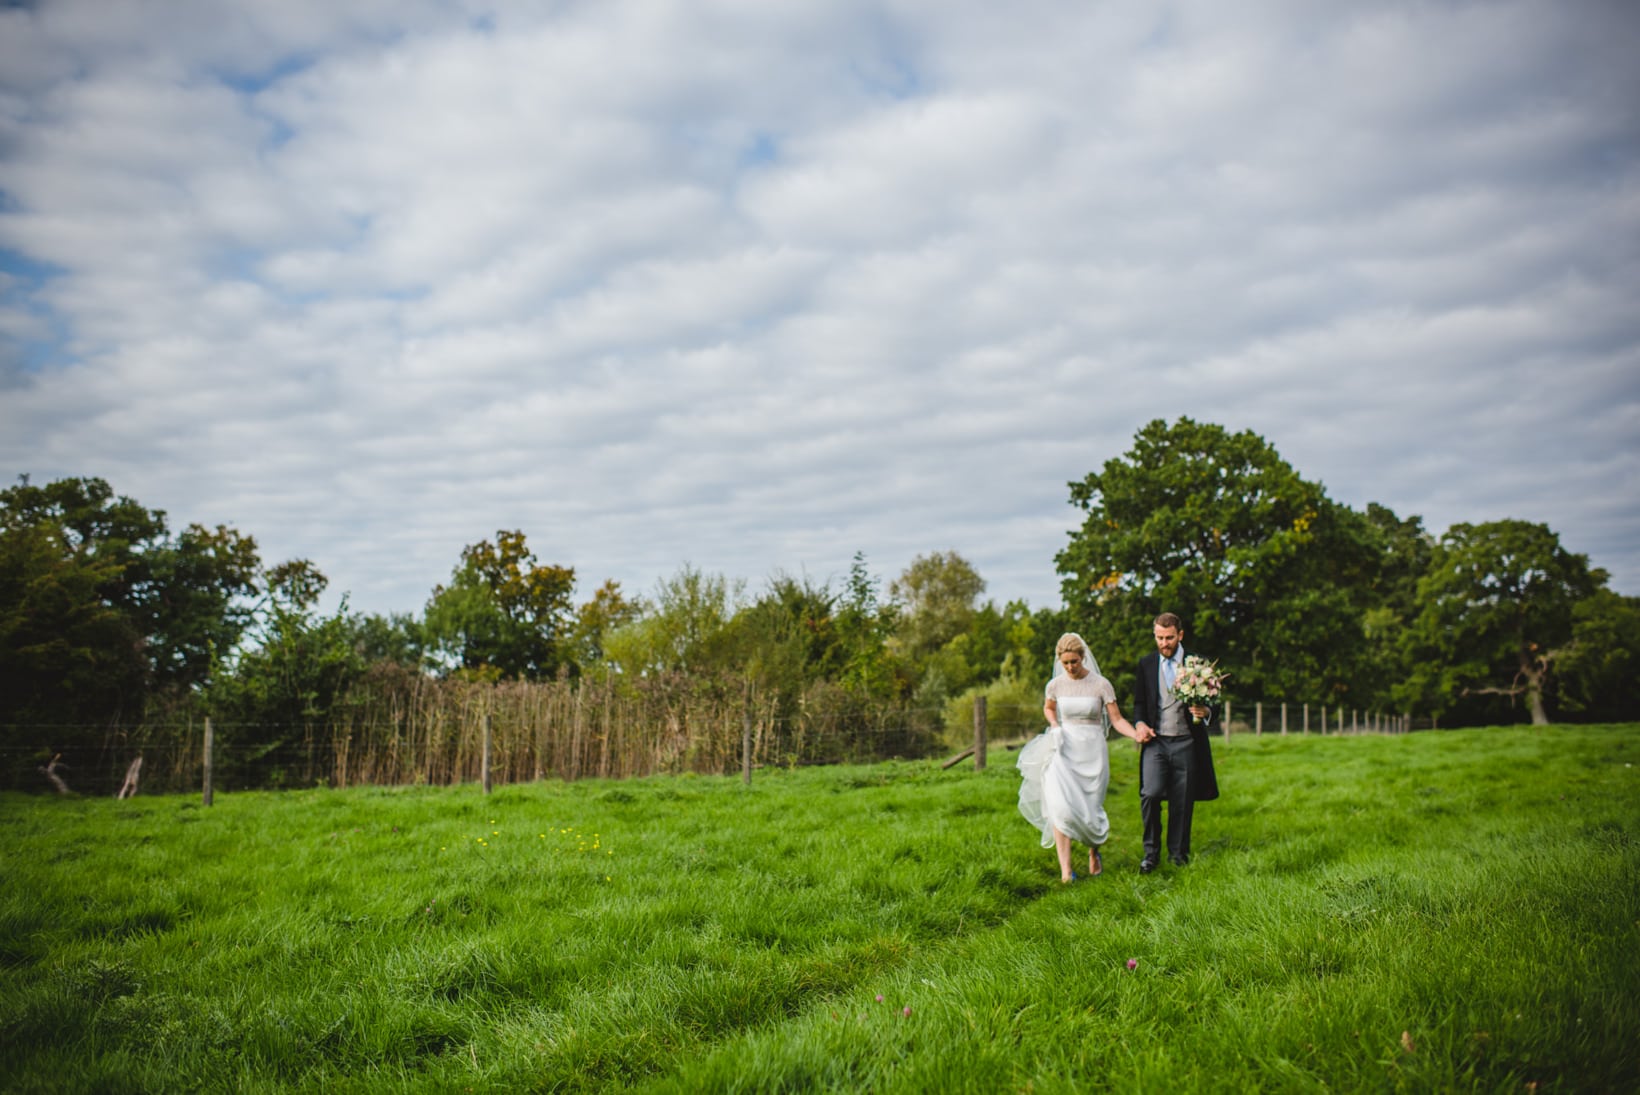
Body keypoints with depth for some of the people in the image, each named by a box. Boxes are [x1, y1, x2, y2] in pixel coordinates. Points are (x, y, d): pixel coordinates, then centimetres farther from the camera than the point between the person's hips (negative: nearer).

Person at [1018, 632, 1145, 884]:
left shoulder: (1101, 685, -6)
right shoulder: (1055, 685, 1)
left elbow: (1117, 719, -3)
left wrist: (1137, 735, -19)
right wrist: (1054, 726, 3)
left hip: (1092, 752, -1)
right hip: (1064, 751, 1)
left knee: (1090, 809, 3)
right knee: (1060, 806, -15)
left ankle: (1094, 852, 35)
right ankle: (1065, 869, -13)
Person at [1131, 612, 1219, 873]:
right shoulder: (1146, 664, 9)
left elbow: (1209, 703, 7)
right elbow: (1139, 701, 15)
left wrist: (1205, 712, -16)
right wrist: (1140, 723, -5)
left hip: (1186, 743, 0)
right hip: (1155, 741, 0)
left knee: (1182, 802, 4)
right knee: (1150, 793, -16)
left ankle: (1178, 852, 20)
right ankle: (1151, 851, 0)